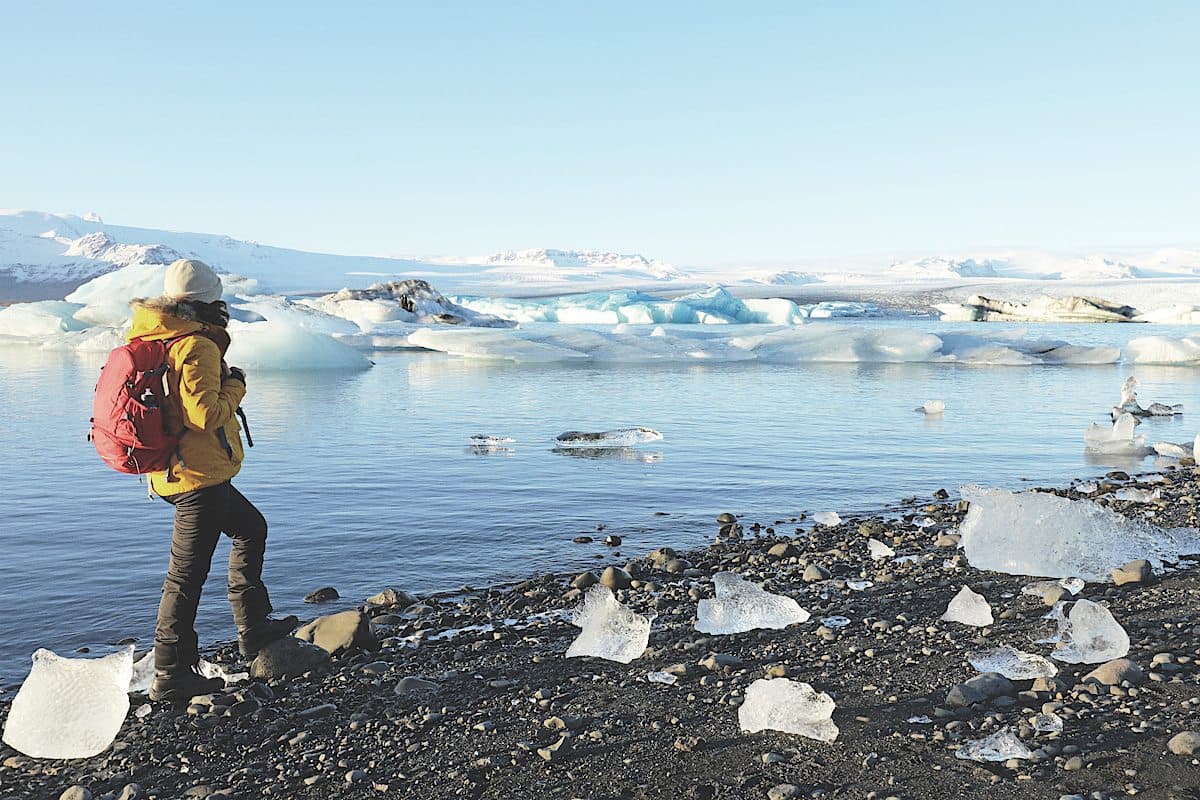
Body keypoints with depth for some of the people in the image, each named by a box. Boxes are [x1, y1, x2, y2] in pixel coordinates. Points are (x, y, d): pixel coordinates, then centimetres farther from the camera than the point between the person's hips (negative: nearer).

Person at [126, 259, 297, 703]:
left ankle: (253, 628, 32)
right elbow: (206, 415, -25)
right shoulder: (196, 346, -20)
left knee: (250, 527, 25)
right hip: (198, 476, -10)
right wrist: (235, 387, -8)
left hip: (169, 470, 10)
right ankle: (171, 675, 10)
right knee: (186, 575, -1)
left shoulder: (148, 338, 9)